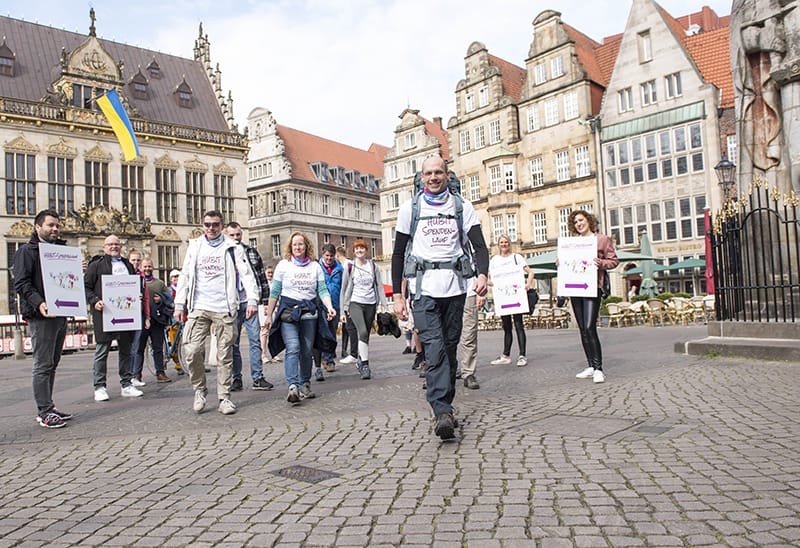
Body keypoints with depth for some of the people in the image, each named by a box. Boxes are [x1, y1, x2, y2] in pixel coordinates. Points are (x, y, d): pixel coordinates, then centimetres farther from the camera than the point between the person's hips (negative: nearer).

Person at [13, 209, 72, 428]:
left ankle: (47, 408, 19)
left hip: (60, 314, 7)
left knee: (52, 364, 11)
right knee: (43, 365, -5)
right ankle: (44, 412, -1)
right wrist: (38, 303, -27)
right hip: (41, 316, -7)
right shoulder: (27, 251, -2)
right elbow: (21, 283, -11)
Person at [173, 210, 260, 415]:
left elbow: (246, 274, -1)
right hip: (198, 308, 2)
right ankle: (200, 390, 15)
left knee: (225, 356, 3)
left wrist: (252, 299, -13)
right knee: (191, 352, -8)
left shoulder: (232, 248, 5)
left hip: (225, 310, -2)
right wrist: (179, 304, 7)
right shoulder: (194, 247, 14)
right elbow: (185, 276, 14)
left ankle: (224, 398, 12)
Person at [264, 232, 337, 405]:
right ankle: (293, 386, -25)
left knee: (307, 351, 5)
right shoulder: (283, 265, 6)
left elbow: (323, 290, 6)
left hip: (310, 311, 3)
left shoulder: (315, 266, 11)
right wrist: (269, 315, 5)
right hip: (288, 311, -2)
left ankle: (305, 385, 18)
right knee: (293, 348, -17)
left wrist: (329, 306, -12)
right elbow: (274, 292, 7)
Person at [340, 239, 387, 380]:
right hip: (355, 303, -3)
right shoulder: (350, 267, 3)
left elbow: (380, 286, 6)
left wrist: (384, 306, -2)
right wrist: (343, 311, 3)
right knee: (363, 332, -21)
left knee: (366, 335, 9)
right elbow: (344, 289, 6)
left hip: (371, 304, 3)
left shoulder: (373, 266, 6)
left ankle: (360, 360, 30)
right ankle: (365, 365, -19)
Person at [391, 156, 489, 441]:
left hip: (455, 287, 2)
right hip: (424, 288, -2)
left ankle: (445, 408, 19)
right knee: (435, 350, -14)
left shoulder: (462, 206, 8)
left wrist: (482, 274, -18)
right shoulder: (410, 207, 7)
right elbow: (398, 253, 8)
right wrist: (397, 295, 1)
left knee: (450, 349, 8)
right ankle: (443, 413, -18)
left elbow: (479, 246, 3)